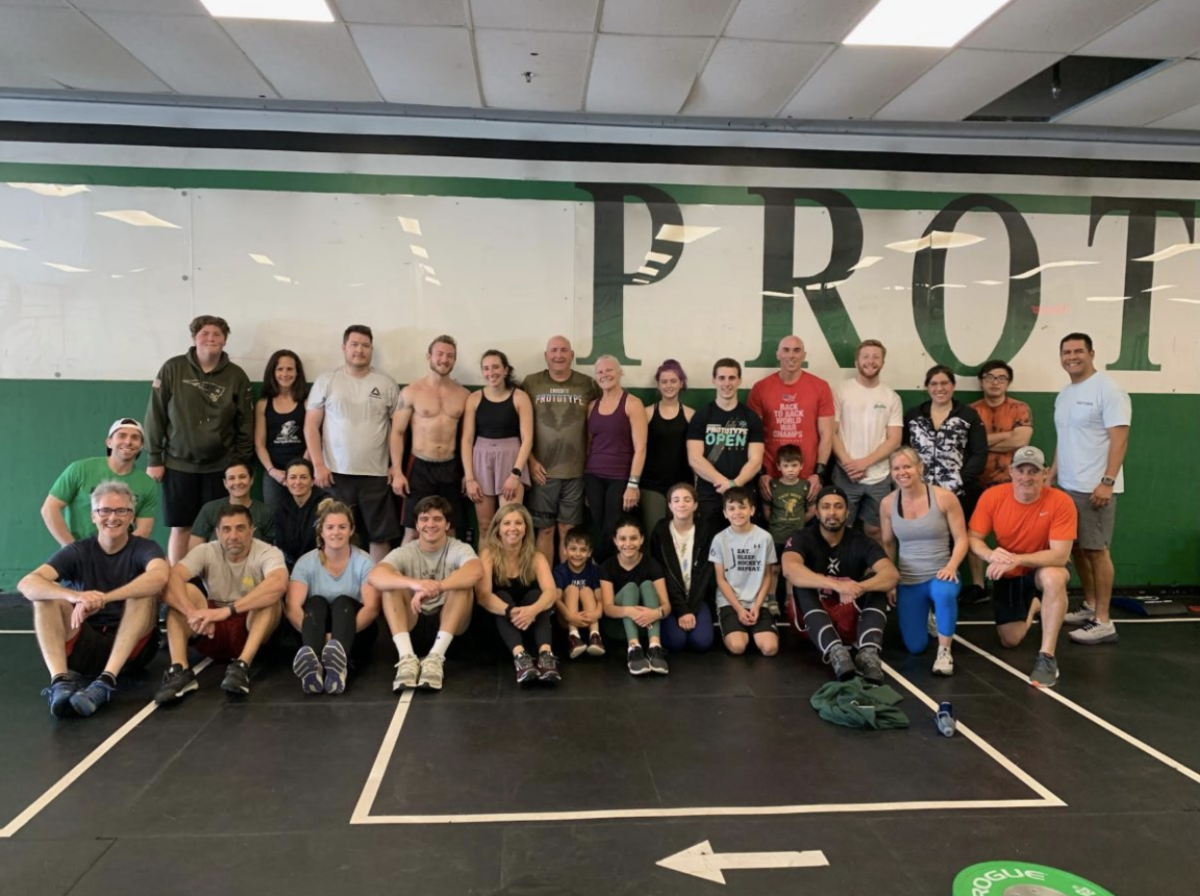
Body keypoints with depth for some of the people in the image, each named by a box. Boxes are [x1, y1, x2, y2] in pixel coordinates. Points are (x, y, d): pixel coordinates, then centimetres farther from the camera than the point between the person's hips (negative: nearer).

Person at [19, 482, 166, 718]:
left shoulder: (144, 548, -5)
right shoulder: (78, 551, 0)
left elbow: (159, 576, -31)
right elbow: (27, 584, -18)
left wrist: (102, 599, -41)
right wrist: (75, 596, -39)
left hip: (133, 647, -2)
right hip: (85, 646, 2)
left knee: (145, 593, -26)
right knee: (45, 597, -17)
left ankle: (106, 681, -36)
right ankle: (61, 681, -35)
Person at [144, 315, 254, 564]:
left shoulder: (236, 376, 1)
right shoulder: (173, 369, -2)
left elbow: (246, 423, 3)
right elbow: (155, 415, -1)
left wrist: (241, 462, 2)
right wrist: (153, 459, -3)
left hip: (220, 466, 1)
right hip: (178, 464, 0)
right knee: (181, 527, 7)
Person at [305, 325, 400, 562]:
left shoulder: (386, 383, 5)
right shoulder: (326, 381, 3)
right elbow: (311, 425, 2)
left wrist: (397, 465, 1)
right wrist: (318, 465, -5)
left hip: (376, 473, 1)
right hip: (336, 473, 0)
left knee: (380, 535, 5)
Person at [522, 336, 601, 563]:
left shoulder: (588, 384, 4)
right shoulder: (531, 383, 2)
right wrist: (530, 460, -3)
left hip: (575, 470, 1)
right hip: (543, 470, -1)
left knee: (568, 530, 7)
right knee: (545, 529, 6)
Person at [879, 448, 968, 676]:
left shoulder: (944, 497, -12)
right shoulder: (888, 503, -4)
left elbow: (961, 539, -7)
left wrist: (951, 566, -24)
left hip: (940, 574, -3)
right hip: (907, 581, 3)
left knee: (943, 592, -41)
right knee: (915, 647, 6)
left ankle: (944, 651, -17)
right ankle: (925, 617, 43)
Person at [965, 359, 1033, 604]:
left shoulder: (1020, 409, 2)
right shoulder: (971, 411, 5)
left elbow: (1021, 441, -13)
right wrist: (1005, 435, -11)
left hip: (1010, 482, -2)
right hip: (977, 482, 2)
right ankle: (978, 585, 16)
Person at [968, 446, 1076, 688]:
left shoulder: (1061, 502, -25)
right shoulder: (992, 497, -18)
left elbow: (1060, 555, -28)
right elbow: (973, 538, -11)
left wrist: (1016, 559, -41)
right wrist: (990, 554, -34)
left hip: (1043, 570, -3)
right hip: (1008, 576, 3)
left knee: (1054, 577, -39)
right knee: (1010, 640, 0)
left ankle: (1047, 656, -26)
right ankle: (1033, 605, 37)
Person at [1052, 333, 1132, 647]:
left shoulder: (1108, 390, -10)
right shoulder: (1064, 395, 15)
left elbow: (1119, 439, -16)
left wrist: (1107, 482, -21)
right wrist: (1050, 477, 15)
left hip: (1094, 488, -8)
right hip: (1067, 486, 8)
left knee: (1096, 551, -4)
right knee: (1076, 548, 12)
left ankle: (1103, 623, 3)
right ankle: (1090, 607, 25)